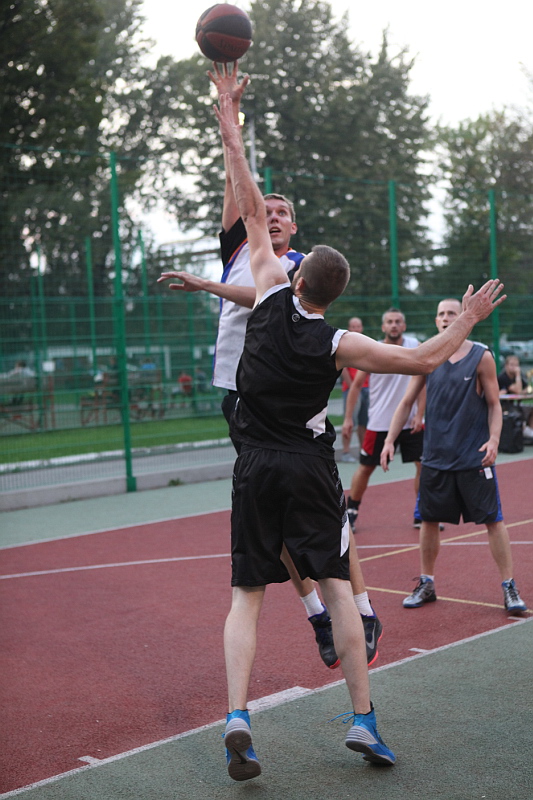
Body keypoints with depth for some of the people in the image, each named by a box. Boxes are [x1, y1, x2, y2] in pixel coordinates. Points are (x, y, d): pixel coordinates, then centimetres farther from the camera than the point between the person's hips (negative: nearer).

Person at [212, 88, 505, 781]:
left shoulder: (272, 297, -3)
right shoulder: (338, 345, -7)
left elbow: (254, 214, 5)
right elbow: (421, 360, -3)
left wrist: (232, 136, 12)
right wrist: (469, 319, 11)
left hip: (257, 468, 1)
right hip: (311, 470, -1)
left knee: (247, 595, 4)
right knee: (336, 585, 6)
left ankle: (236, 718, -9)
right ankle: (364, 719, 7)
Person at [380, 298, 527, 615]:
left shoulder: (481, 356, -4)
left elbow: (494, 404, -1)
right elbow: (407, 402, 9)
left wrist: (493, 440, -15)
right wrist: (390, 440, 3)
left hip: (475, 457, -3)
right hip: (436, 456, 3)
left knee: (493, 520, -1)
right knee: (429, 520, 8)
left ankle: (509, 587, 9)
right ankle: (427, 584, 23)